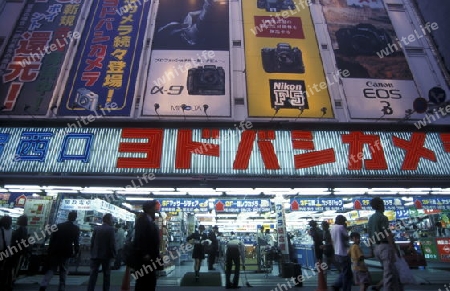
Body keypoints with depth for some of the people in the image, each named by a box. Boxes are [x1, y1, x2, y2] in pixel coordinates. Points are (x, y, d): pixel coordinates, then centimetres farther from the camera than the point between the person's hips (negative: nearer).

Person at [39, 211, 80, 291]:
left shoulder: (58, 225, 2)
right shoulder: (76, 228, -5)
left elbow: (52, 239, 3)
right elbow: (76, 242, -6)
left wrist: (50, 251, 9)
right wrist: (76, 252, 5)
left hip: (55, 251, 2)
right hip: (66, 252, -2)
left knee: (51, 269, 10)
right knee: (63, 271, 8)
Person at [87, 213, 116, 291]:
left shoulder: (96, 228, 4)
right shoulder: (110, 229, -11)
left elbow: (92, 241, 6)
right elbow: (112, 243, -14)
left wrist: (92, 253, 15)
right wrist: (113, 254, -3)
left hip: (95, 255, 4)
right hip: (106, 255, -4)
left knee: (93, 274, 6)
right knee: (106, 275, 9)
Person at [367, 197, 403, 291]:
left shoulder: (370, 219, 15)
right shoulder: (382, 217, -10)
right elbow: (388, 234, -16)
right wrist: (396, 249, -12)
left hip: (376, 248, 8)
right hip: (385, 246, -8)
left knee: (393, 272, 18)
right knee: (389, 273, -3)